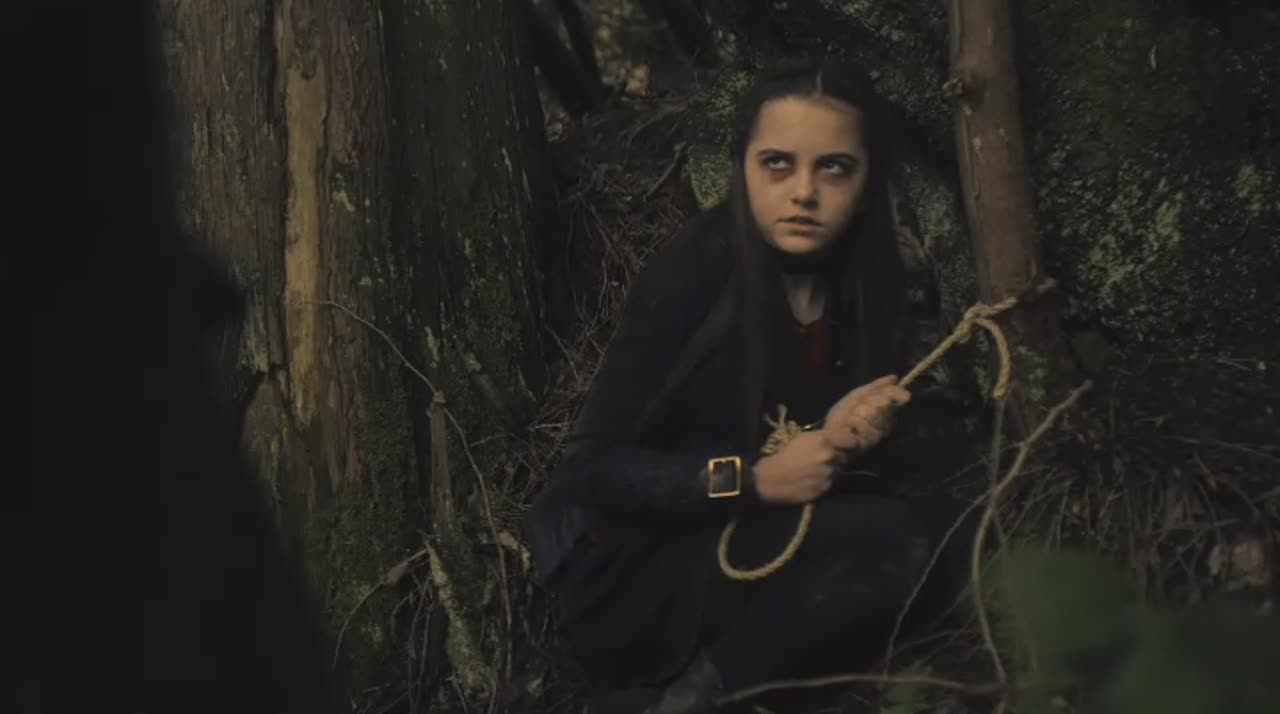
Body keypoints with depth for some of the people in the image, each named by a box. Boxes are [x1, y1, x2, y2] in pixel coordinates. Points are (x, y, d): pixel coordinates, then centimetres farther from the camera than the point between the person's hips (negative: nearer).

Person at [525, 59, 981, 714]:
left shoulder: (864, 282, 0)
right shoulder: (698, 270, -18)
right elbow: (594, 465, -17)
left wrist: (848, 442, -18)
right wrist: (751, 479, -26)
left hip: (747, 561, 7)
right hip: (630, 575, -7)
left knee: (943, 549, -17)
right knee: (900, 540, -24)